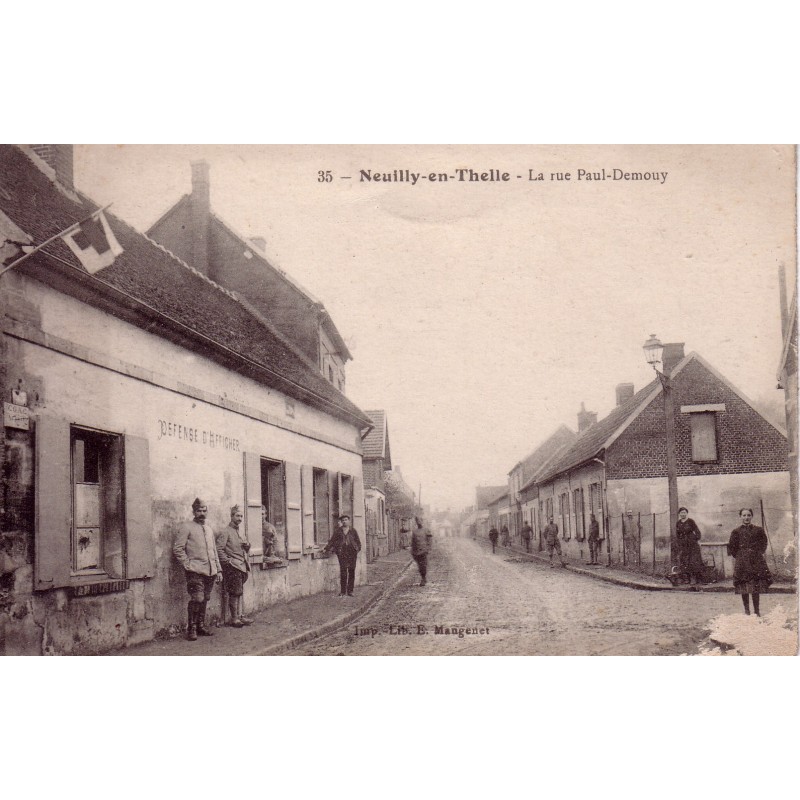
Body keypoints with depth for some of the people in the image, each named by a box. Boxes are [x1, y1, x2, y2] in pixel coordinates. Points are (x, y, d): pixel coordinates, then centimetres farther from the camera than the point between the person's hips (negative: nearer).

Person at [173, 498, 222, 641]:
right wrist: (187, 565, -12)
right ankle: (191, 629, -3)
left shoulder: (209, 529, 18)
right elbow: (177, 549, -7)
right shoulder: (186, 527, -2)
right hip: (195, 571, -6)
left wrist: (218, 570, 18)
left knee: (205, 599, 9)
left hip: (210, 572, 6)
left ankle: (201, 626, 21)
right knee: (197, 599, -13)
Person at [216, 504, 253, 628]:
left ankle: (241, 616, 12)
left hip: (242, 567, 8)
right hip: (232, 568, -8)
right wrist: (228, 561, -18)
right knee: (235, 593, -8)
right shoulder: (225, 532, -6)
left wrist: (247, 546, 6)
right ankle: (234, 619, -4)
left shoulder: (239, 532, 21)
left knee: (240, 593, 9)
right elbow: (219, 549, -14)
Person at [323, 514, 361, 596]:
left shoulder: (353, 531, 12)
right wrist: (326, 549, 4)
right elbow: (332, 541, 11)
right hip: (342, 552, -1)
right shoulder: (338, 531, 11)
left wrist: (357, 549, -1)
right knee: (343, 571, -9)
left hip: (352, 552, 1)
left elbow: (358, 542, 14)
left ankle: (350, 591, 4)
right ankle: (342, 591, -4)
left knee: (351, 571, -1)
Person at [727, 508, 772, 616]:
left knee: (756, 588, -1)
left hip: (756, 562, 0)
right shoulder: (736, 532, 2)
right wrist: (739, 556, 1)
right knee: (744, 589, 1)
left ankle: (757, 611, 8)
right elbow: (731, 547, 5)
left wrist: (759, 554, 6)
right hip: (742, 563, 0)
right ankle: (747, 611, 8)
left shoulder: (758, 530, 4)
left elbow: (764, 543, 14)